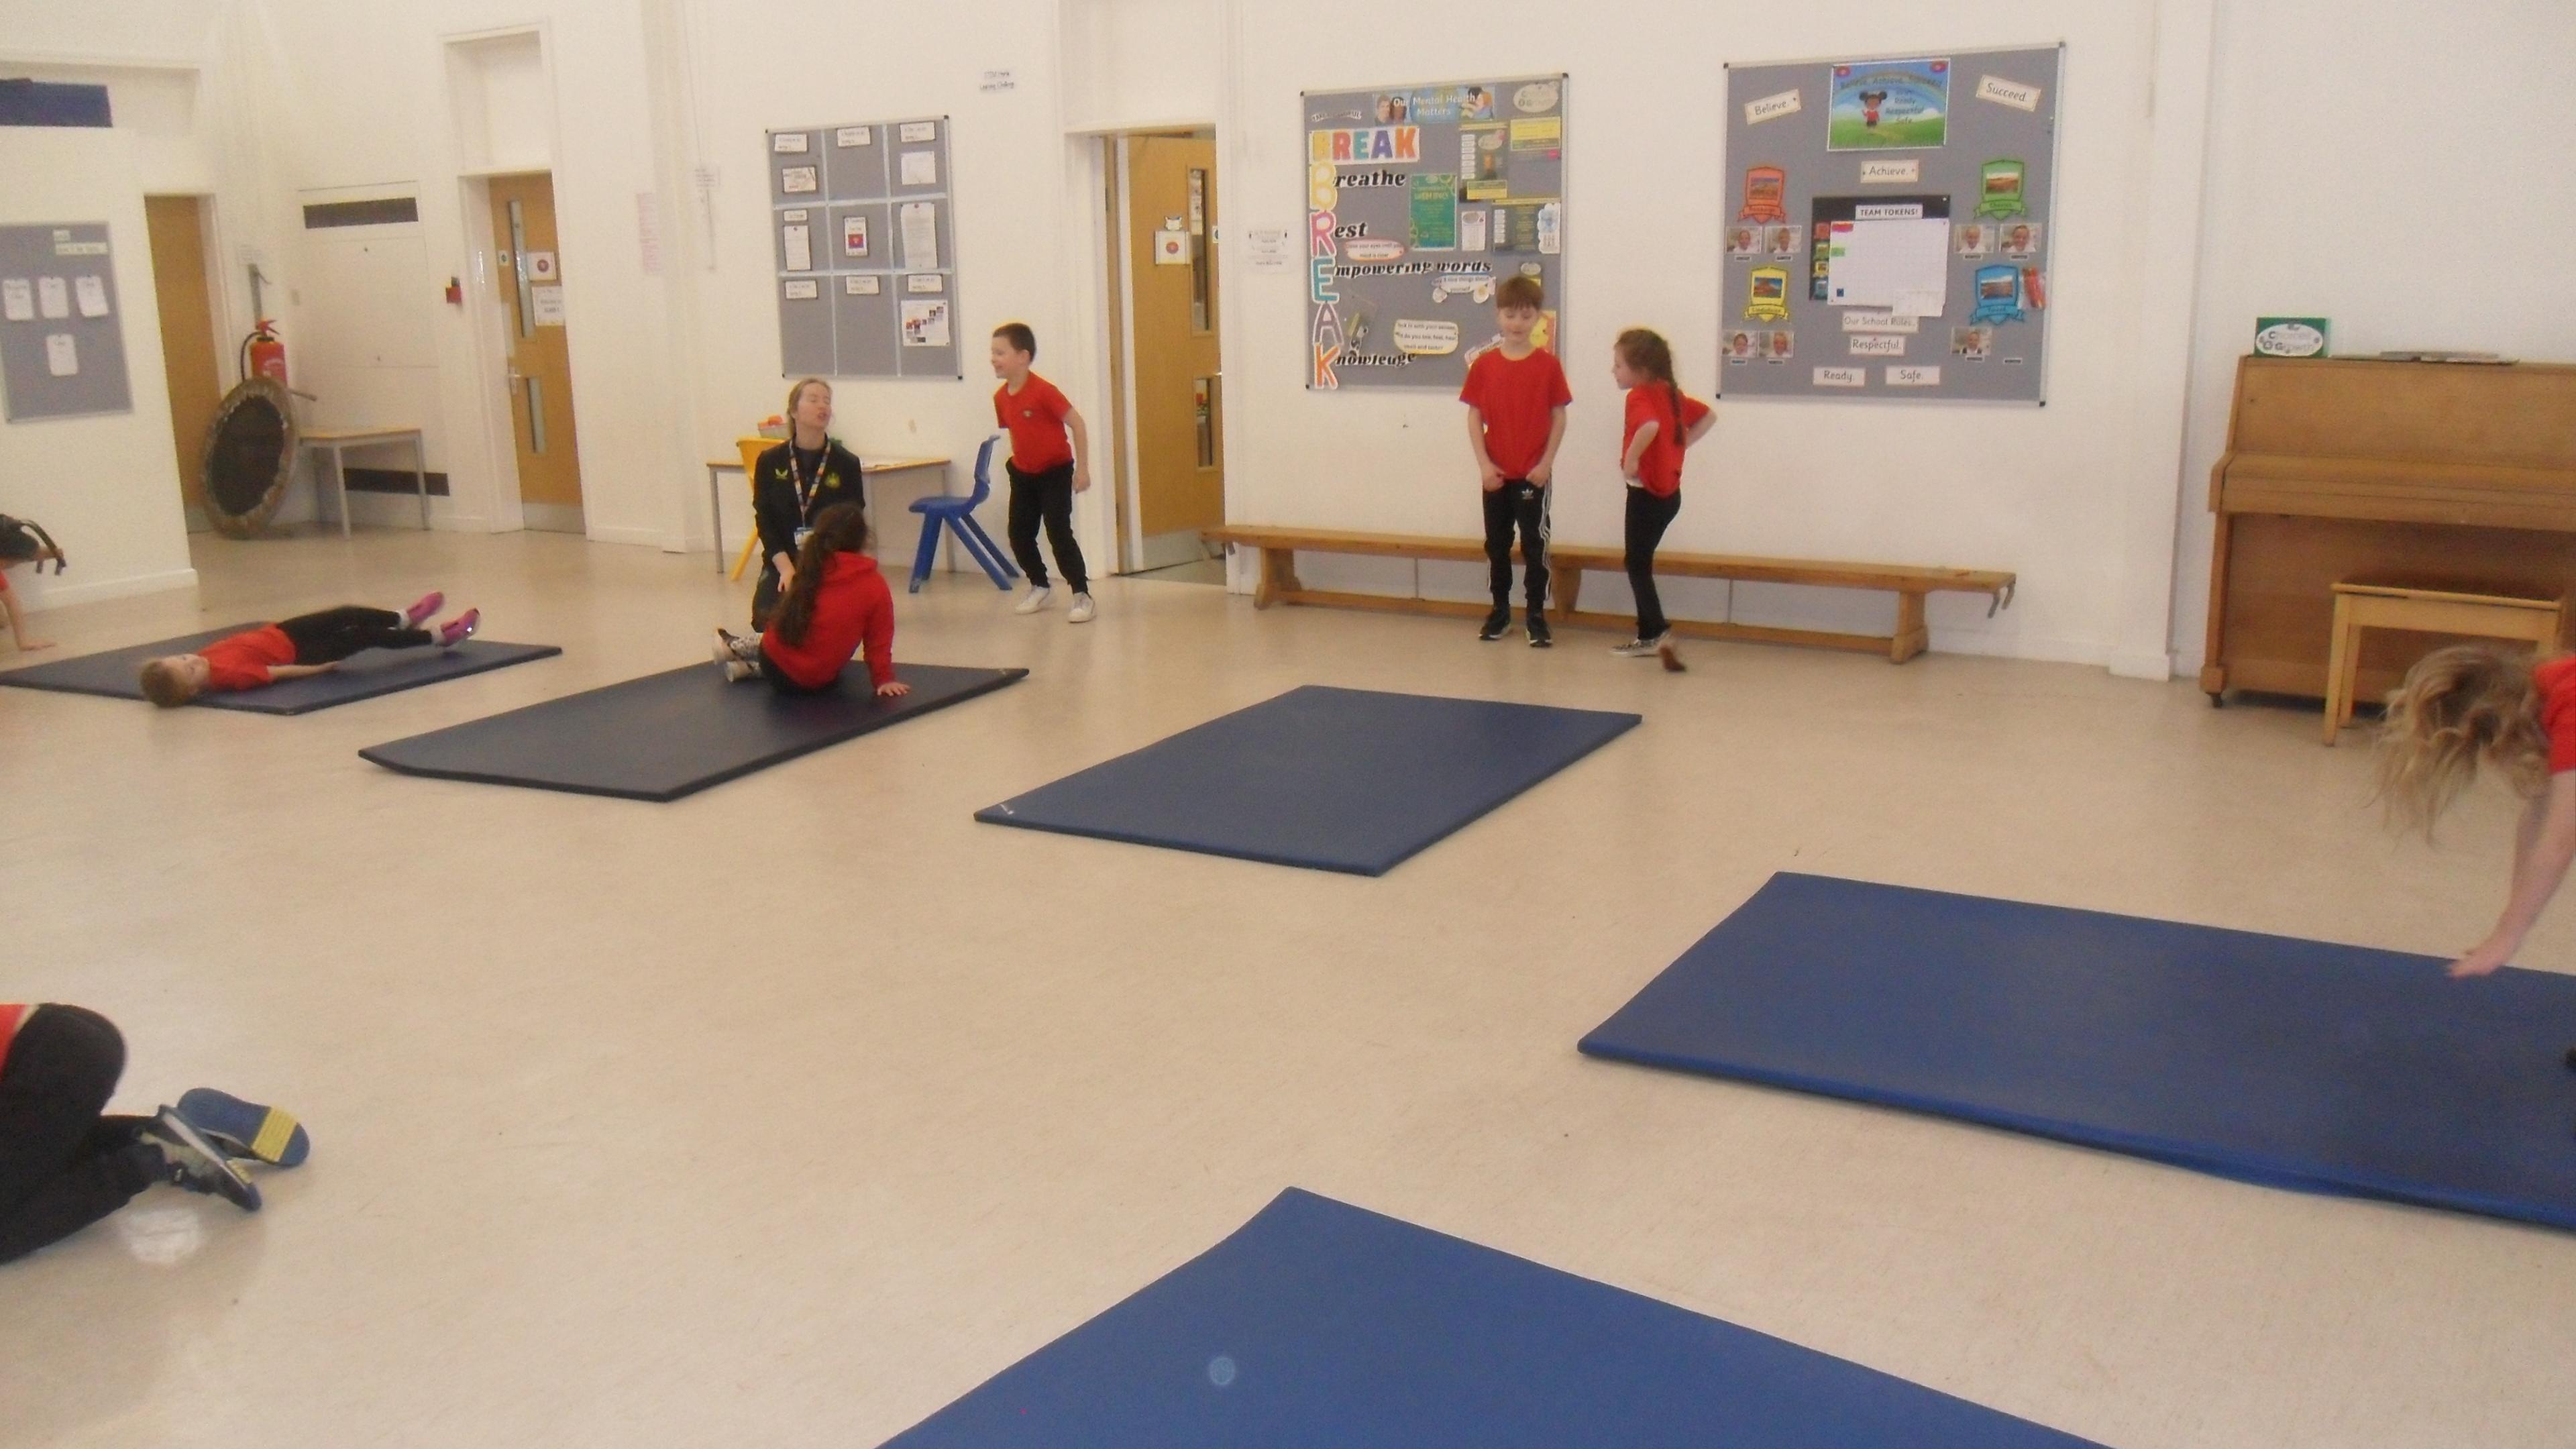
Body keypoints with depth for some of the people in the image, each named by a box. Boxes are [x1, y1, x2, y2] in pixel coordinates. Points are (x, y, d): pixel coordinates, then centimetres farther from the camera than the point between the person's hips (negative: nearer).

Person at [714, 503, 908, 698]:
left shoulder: (811, 569, 1)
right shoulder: (876, 587, -12)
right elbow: (879, 640, -6)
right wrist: (884, 679, 4)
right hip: (814, 684, -3)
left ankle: (734, 646, 40)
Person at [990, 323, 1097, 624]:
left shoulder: (1043, 391, -23)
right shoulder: (1001, 397, -3)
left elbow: (1077, 424, -19)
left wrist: (1082, 469, -19)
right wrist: (1016, 460, 11)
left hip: (1055, 471, -7)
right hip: (1023, 474, 7)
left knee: (1059, 534, -13)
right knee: (1019, 534, 8)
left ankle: (1083, 596, -6)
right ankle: (1040, 587, 28)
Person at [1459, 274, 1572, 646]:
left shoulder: (1548, 364, -4)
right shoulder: (1484, 364, 0)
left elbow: (1559, 417, -2)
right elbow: (1475, 417, 2)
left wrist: (1546, 462, -9)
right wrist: (1484, 464, -6)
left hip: (1534, 473, -2)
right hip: (1496, 473, 2)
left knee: (1535, 545, 2)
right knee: (1496, 544, 12)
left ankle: (1537, 616, 11)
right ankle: (1500, 612, 24)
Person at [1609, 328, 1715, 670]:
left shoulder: (1639, 396, -16)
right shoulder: (1670, 392, 10)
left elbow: (1650, 426, -38)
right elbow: (1708, 416, 20)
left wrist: (1630, 461, -26)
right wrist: (1681, 444, 12)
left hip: (1647, 492, -9)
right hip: (1668, 492, 9)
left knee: (1637, 564, -4)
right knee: (1641, 562, 17)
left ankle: (1659, 632, -15)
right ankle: (1647, 636, 22)